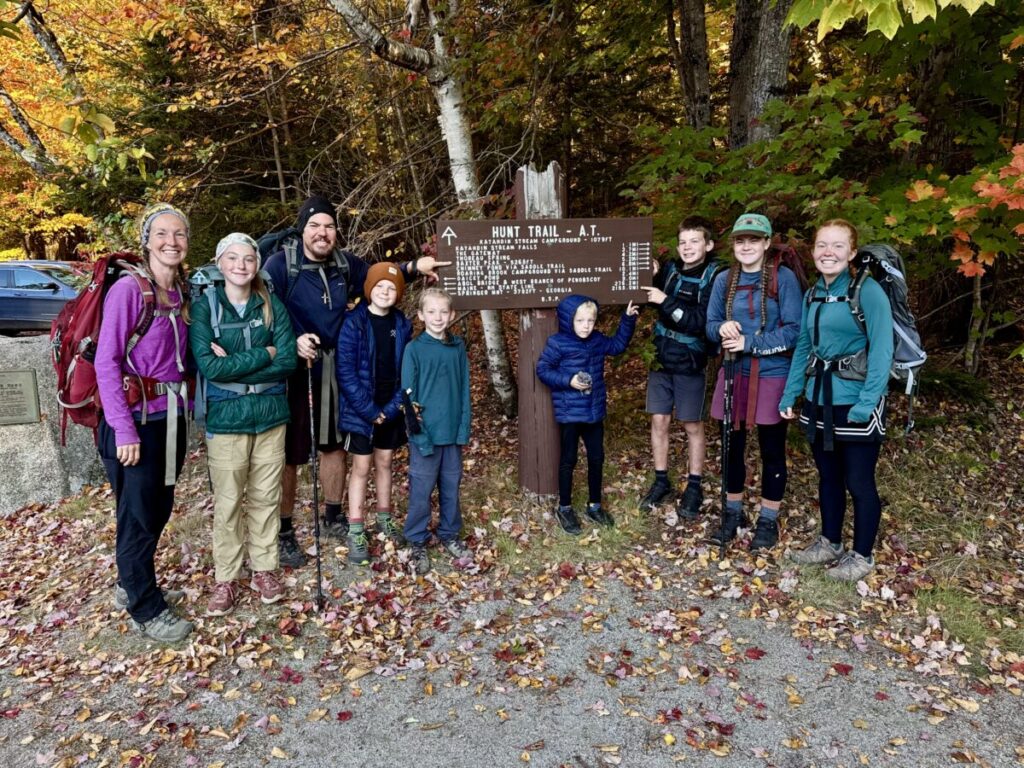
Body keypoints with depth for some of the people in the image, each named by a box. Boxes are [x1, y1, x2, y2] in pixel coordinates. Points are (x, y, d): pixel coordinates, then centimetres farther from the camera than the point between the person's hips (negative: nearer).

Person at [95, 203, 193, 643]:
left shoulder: (182, 292, 8)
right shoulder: (128, 289, -12)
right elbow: (106, 362, -15)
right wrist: (123, 429, -18)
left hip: (172, 416, 7)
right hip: (136, 418, -7)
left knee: (159, 509, 17)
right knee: (138, 516, 5)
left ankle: (133, 587, 37)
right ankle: (146, 610, 21)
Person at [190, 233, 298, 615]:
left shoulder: (272, 306, 2)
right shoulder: (204, 308, -5)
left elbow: (289, 360, -8)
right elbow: (208, 366, -17)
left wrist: (233, 365, -15)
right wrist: (264, 355, -16)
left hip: (270, 415, 2)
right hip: (226, 418, -2)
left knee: (266, 498, 12)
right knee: (227, 503, 7)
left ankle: (264, 569, 28)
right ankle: (225, 578, 22)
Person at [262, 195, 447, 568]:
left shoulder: (346, 264, 3)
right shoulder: (280, 264, -13)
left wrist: (414, 267, 7)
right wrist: (293, 342, -29)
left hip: (334, 369, 6)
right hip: (293, 371, -5)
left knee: (333, 445, 18)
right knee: (288, 455, 3)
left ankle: (334, 518, 36)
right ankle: (284, 533, 20)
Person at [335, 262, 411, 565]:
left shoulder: (402, 325, 1)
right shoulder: (353, 323, -12)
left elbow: (407, 370, 2)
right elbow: (346, 373, -14)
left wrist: (392, 407, -9)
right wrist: (370, 410, -16)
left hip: (391, 410, 4)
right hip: (360, 411, -4)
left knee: (384, 463, 17)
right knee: (361, 468, 3)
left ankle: (384, 519, 33)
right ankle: (356, 533, 12)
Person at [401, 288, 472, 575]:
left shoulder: (458, 347, 4)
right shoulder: (414, 349, -7)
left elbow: (464, 389, 6)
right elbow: (408, 394, -8)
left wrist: (464, 428, -1)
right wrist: (419, 434, -14)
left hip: (453, 432, 3)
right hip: (424, 433, -3)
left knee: (451, 487, 14)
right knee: (421, 490, 6)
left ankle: (449, 535, 31)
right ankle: (417, 542, 21)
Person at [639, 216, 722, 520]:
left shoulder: (715, 277, -12)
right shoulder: (671, 269, 1)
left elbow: (701, 322, -22)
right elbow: (650, 300, 13)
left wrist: (666, 302, -27)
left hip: (690, 363, -4)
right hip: (661, 358, 4)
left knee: (693, 426, 7)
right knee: (659, 421, 8)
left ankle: (694, 488, 21)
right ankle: (661, 481, 23)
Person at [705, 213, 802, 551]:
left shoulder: (784, 278, -9)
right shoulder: (724, 280, 4)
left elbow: (794, 330, -14)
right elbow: (710, 324, 7)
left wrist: (750, 343, -21)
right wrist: (723, 329, -16)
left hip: (772, 376, -4)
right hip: (734, 374, 4)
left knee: (772, 450, 8)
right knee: (732, 445, 13)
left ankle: (768, 521, 23)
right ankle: (733, 511, 30)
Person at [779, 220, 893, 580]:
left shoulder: (868, 290, -13)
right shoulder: (812, 294, 8)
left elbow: (881, 350, -18)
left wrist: (867, 402, -23)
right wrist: (790, 393, 9)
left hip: (855, 403, -7)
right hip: (819, 400, 7)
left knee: (858, 482, 6)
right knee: (827, 476, 18)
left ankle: (862, 556, 23)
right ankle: (829, 543, 35)